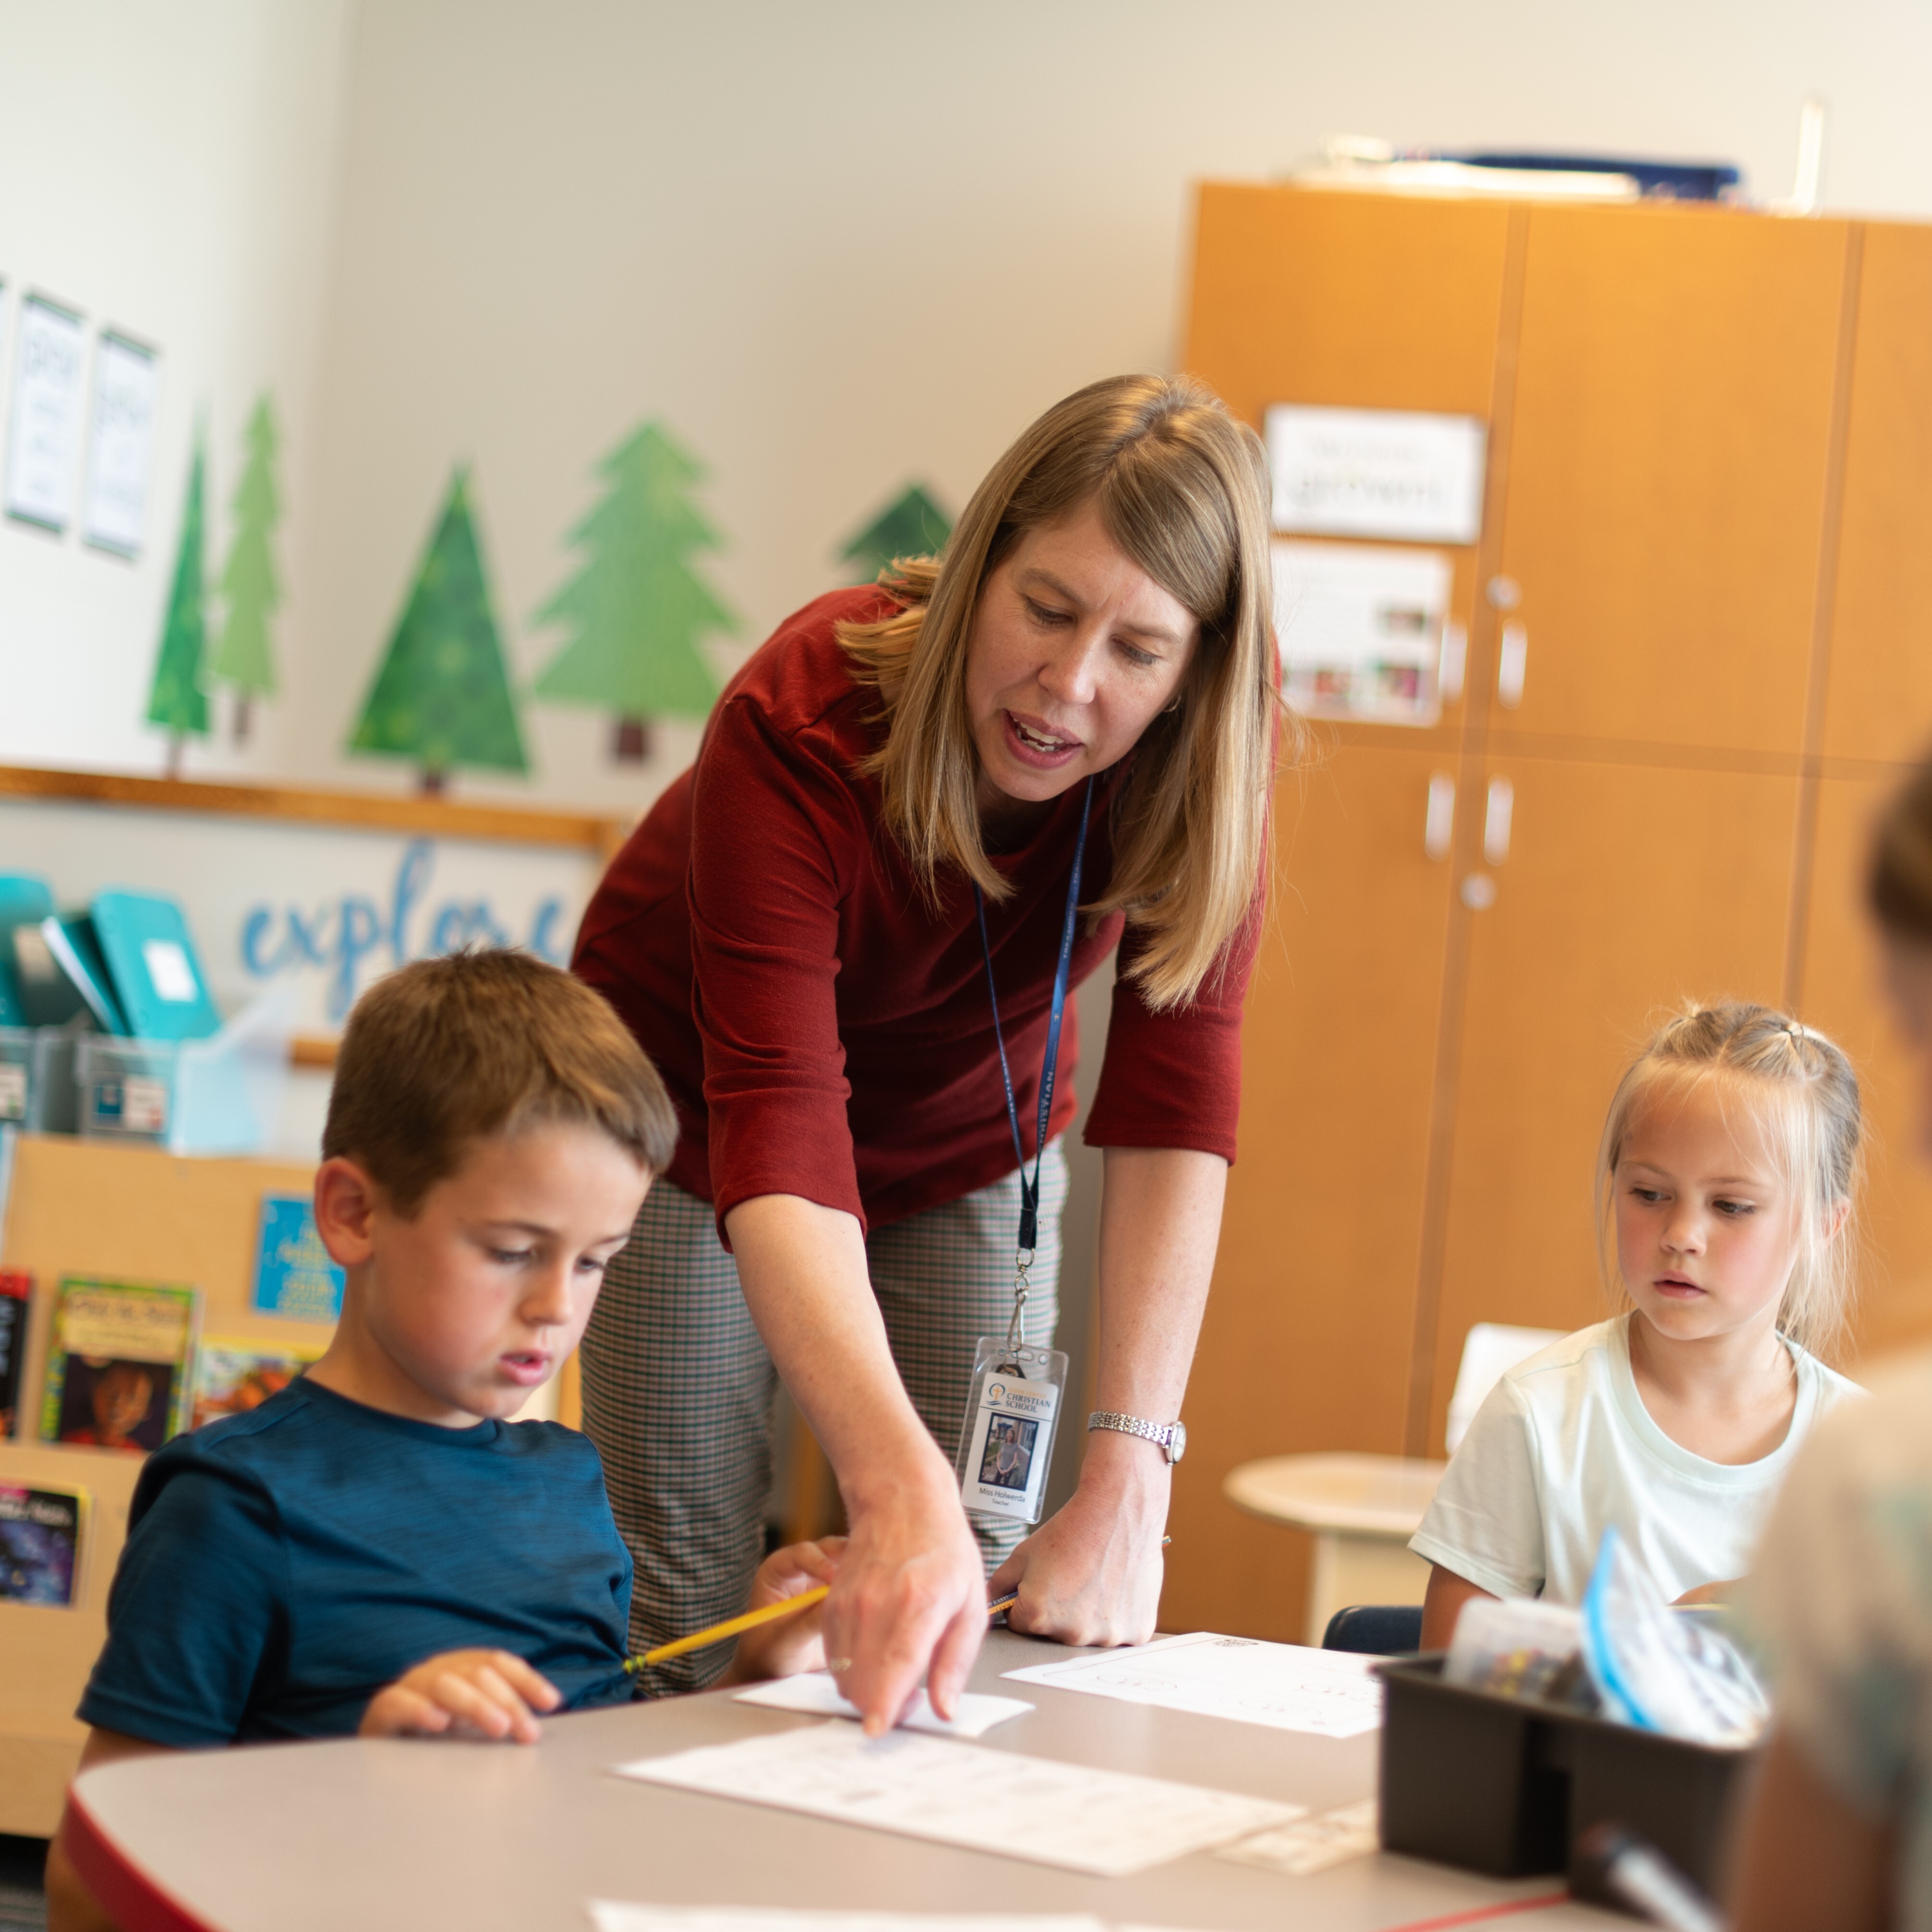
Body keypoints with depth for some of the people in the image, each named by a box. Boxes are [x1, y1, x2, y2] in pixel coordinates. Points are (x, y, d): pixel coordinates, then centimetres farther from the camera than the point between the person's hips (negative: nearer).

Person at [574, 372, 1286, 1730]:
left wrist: (1129, 1485, -37)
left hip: (967, 1139, 3)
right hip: (699, 1122, -3)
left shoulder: (1211, 749, -27)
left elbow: (1176, 1102, -29)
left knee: (985, 1595, 0)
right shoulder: (800, 724, -37)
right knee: (689, 1594, -4)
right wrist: (902, 1493, -60)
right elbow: (776, 1133, -46)